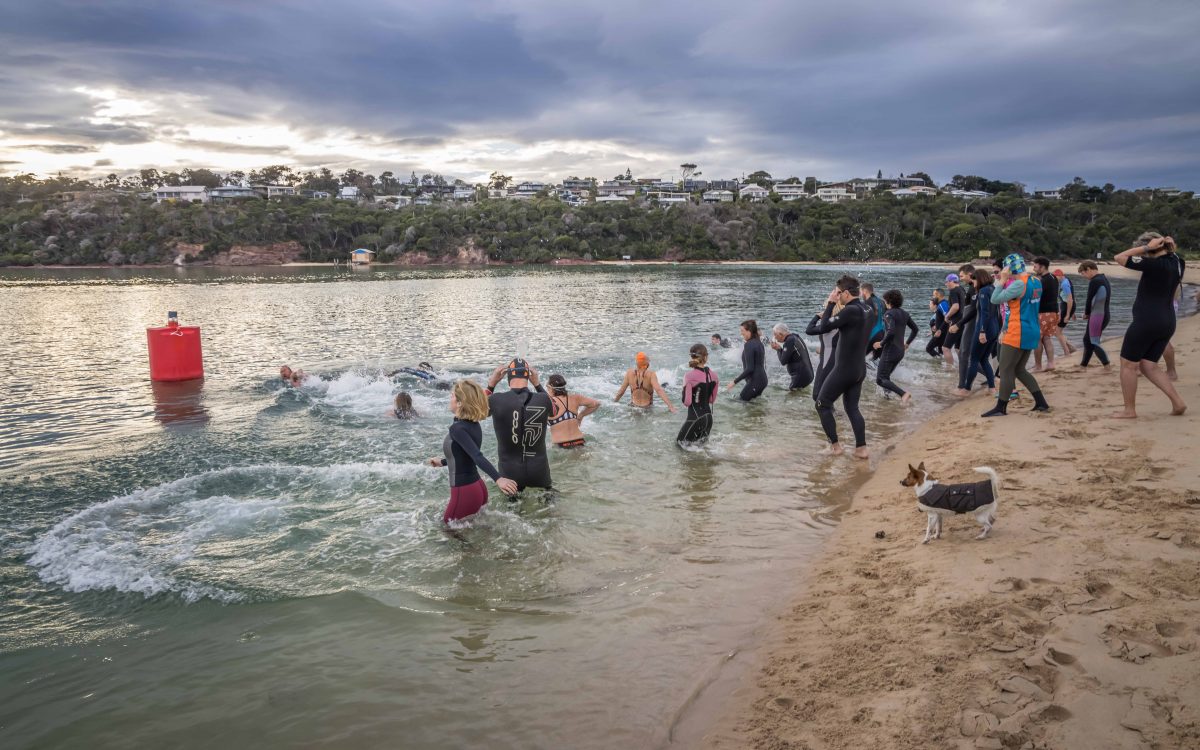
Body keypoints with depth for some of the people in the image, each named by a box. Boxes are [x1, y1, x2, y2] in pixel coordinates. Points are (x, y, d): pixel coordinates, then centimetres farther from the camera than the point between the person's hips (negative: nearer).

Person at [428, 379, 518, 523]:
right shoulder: (474, 425, 5)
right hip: (476, 487, 8)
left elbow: (477, 456, -35)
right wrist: (442, 462, 37)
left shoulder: (457, 428, -21)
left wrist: (497, 478, -48)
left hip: (464, 491, -8)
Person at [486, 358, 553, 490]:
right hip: (539, 471, 1)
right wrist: (537, 384, 12)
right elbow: (553, 411, 16)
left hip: (510, 473, -1)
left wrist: (491, 384, 6)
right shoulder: (542, 399, -10)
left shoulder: (496, 400, -15)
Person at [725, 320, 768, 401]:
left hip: (755, 381, -9)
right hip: (762, 379, 9)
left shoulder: (749, 345, -16)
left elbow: (749, 368, -21)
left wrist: (735, 381, -16)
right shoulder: (759, 342, 12)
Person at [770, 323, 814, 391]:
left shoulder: (790, 341, -17)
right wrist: (779, 349, 11)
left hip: (801, 377, -10)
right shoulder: (795, 337, 13)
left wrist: (778, 349, -2)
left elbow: (783, 361, -15)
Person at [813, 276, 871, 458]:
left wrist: (830, 304, -12)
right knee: (852, 408, 16)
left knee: (822, 404, 6)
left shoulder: (851, 310, -22)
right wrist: (831, 311, 8)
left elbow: (823, 328, -21)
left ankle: (835, 446, 8)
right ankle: (861, 448, 12)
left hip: (844, 369, -8)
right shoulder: (867, 309, 6)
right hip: (859, 369, 8)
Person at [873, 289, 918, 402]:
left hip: (890, 350, -9)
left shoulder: (889, 313, -15)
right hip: (900, 351, 9)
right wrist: (907, 343, 24)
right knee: (886, 375, 22)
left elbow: (891, 331, -30)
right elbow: (915, 329, 17)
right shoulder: (904, 313, 9)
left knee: (880, 380, -7)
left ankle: (904, 393, -23)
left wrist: (881, 343, -17)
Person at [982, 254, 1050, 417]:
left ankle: (1001, 408, 5)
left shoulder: (1019, 284, -18)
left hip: (1017, 334, -9)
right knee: (1019, 369, 17)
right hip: (1032, 332, 9)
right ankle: (1041, 403, 16)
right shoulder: (1036, 281, 11)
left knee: (1006, 371, -1)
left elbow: (995, 299, -18)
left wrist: (1002, 280, -11)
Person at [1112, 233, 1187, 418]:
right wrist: (1167, 244, 10)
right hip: (1167, 323, 9)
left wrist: (1146, 247, -11)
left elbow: (1119, 257, -15)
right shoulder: (1174, 262, 9)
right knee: (1149, 367, 14)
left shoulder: (1154, 264, -16)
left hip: (1146, 322, -9)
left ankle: (1130, 410, 7)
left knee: (1128, 365, 4)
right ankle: (1178, 402, 6)